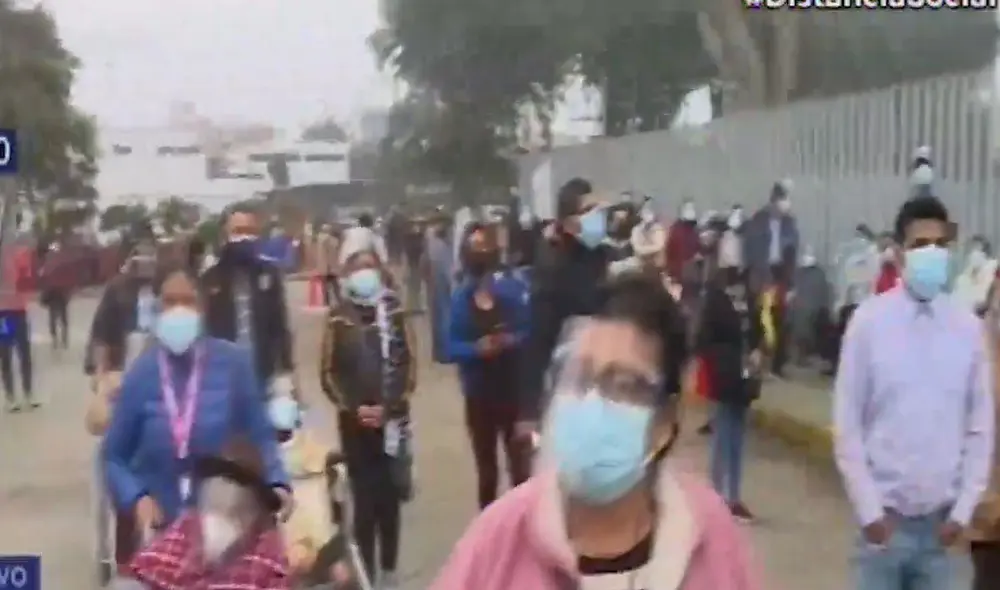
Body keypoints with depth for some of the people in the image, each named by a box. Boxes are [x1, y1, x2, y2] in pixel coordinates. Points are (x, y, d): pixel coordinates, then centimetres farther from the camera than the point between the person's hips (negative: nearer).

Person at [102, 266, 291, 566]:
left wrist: (277, 483, -20)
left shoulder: (234, 363, -9)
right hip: (159, 525, 1)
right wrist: (137, 497, -15)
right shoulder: (140, 373, -5)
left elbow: (259, 436, -2)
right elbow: (114, 456, 3)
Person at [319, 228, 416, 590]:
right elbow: (328, 373, 1)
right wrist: (353, 408, -10)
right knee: (365, 501, -3)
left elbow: (409, 363, 0)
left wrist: (388, 407, -9)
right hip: (355, 423, -1)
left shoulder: (394, 309, 1)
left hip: (394, 419, 1)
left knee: (390, 499, 7)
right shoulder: (339, 316, -1)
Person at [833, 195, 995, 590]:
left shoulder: (968, 328, 0)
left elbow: (981, 428, 5)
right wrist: (868, 509, -8)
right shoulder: (869, 322, -8)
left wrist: (963, 509, -1)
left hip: (940, 519, 2)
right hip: (885, 515, -2)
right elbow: (846, 425, -5)